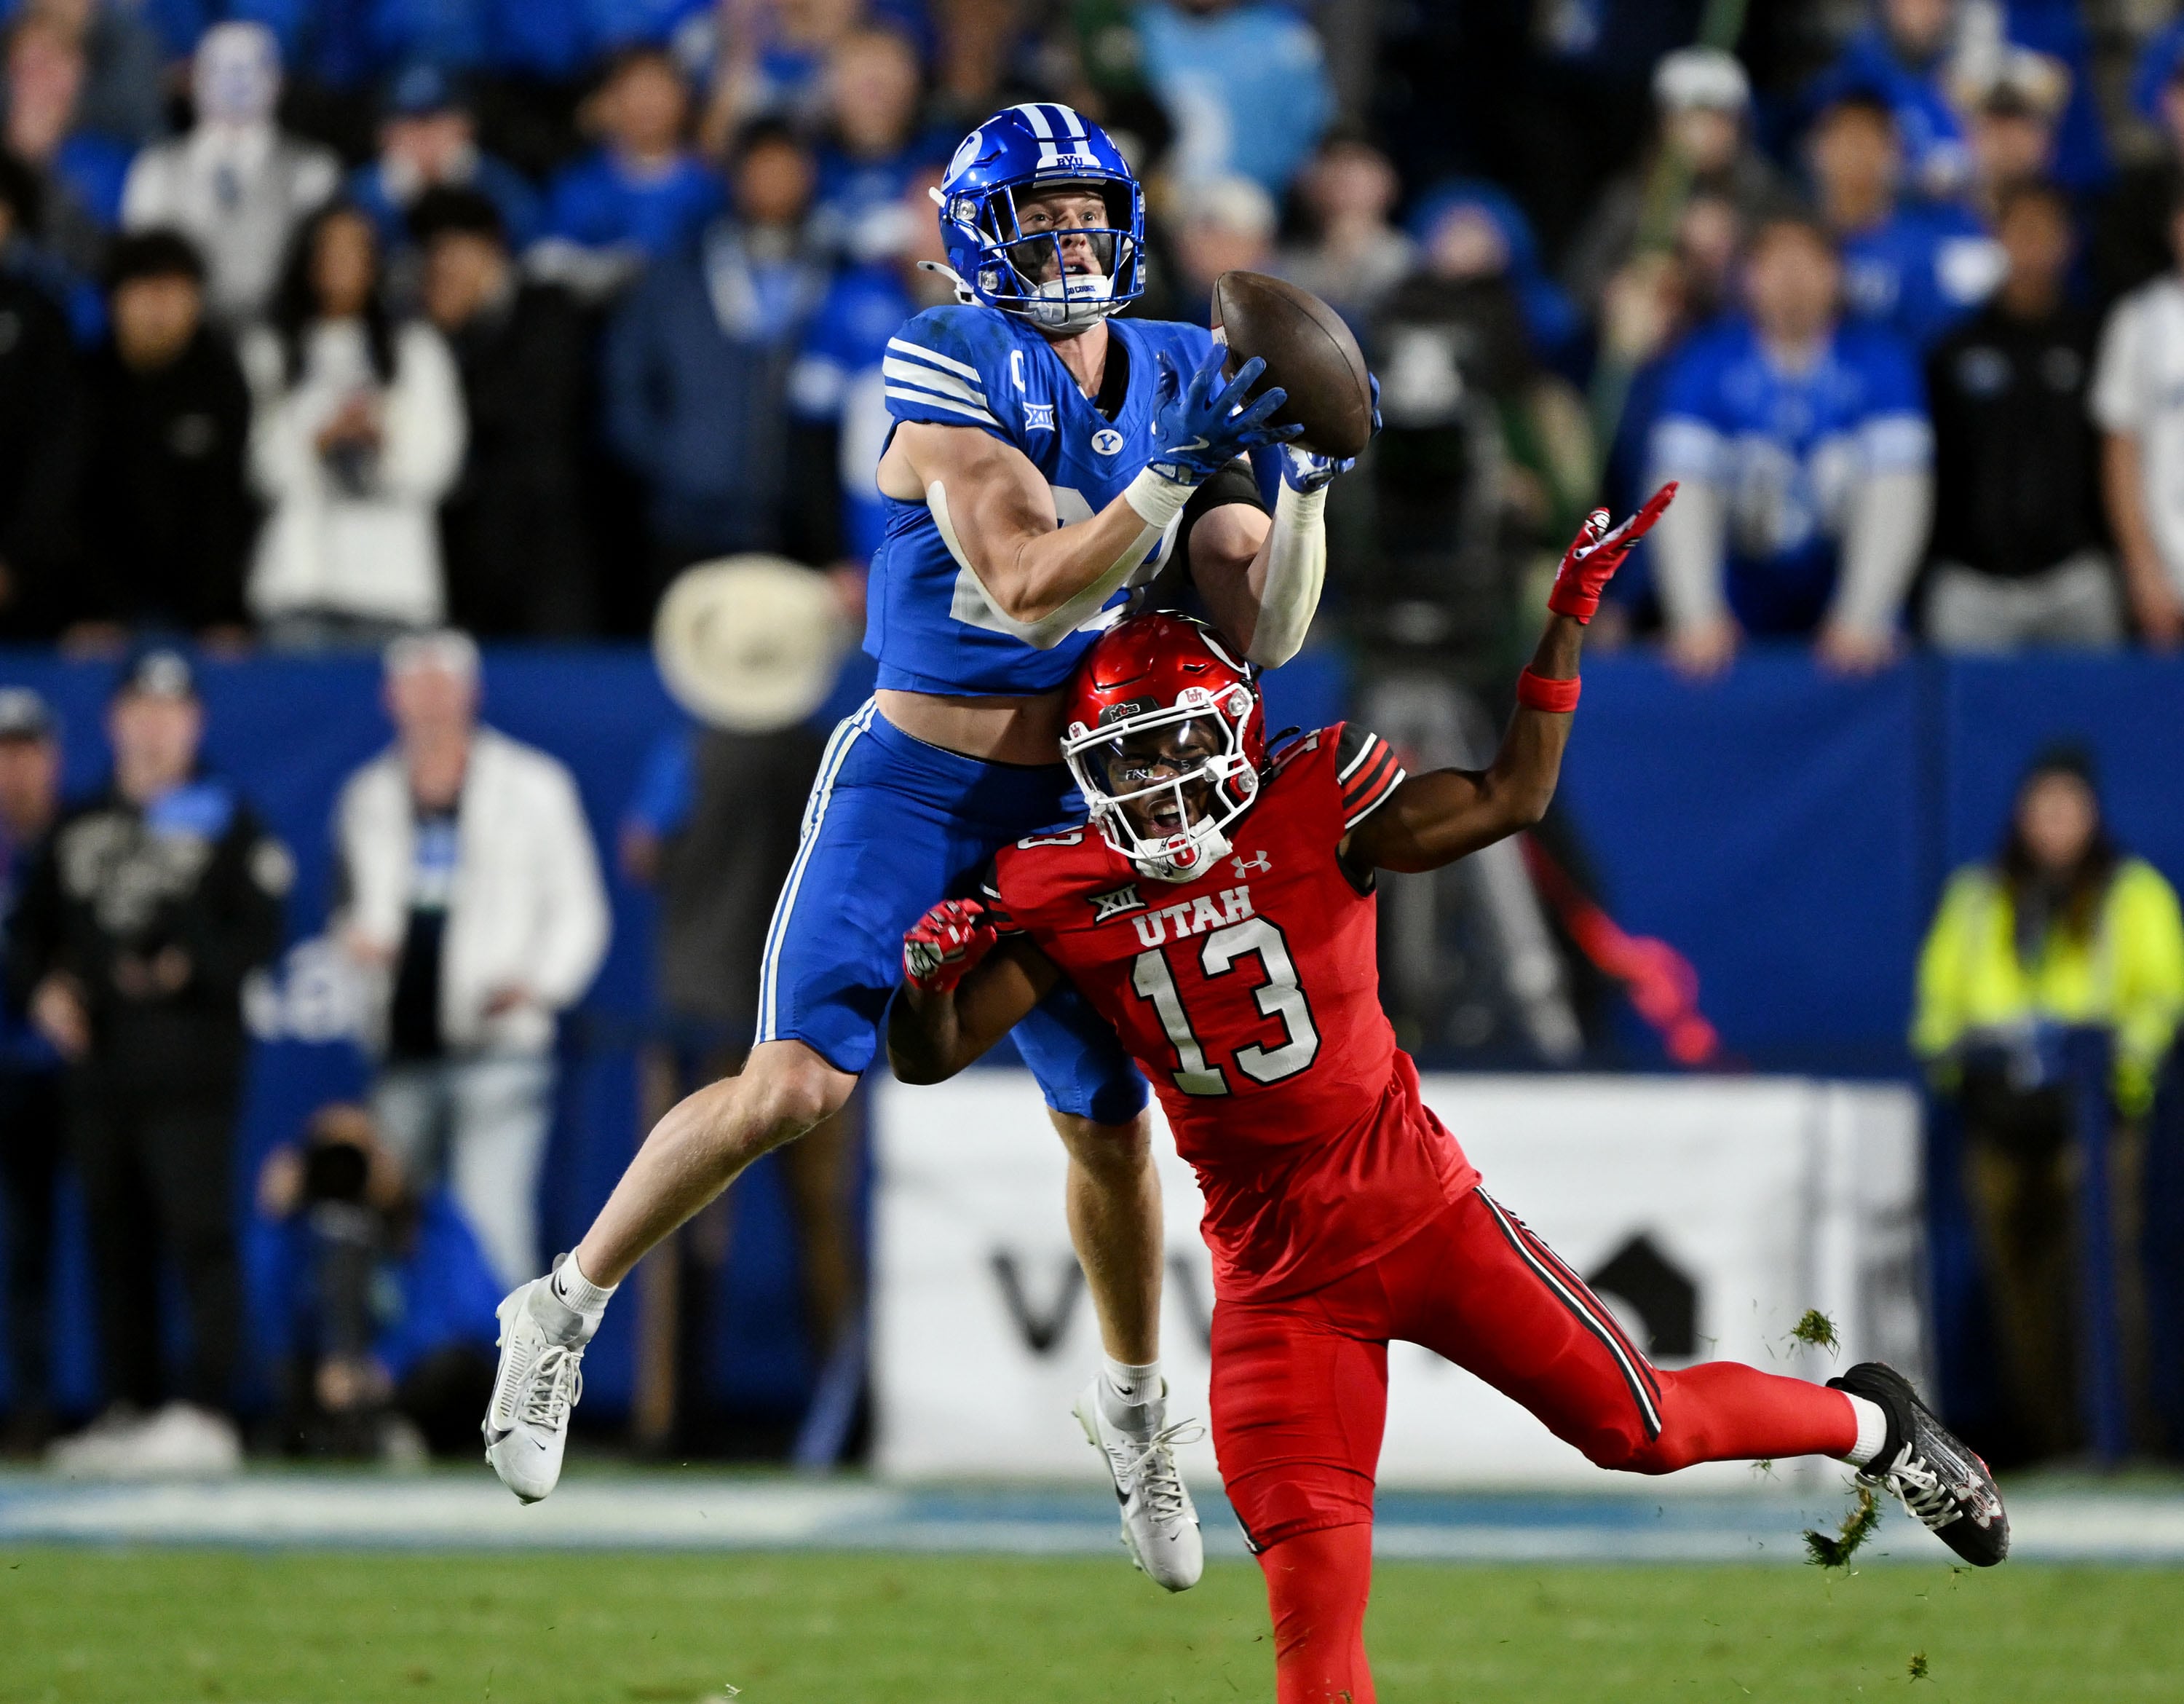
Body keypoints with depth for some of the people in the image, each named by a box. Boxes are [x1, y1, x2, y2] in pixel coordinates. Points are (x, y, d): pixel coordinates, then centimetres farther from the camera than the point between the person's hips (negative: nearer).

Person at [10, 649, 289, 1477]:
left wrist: (192, 967, -19)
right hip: (98, 1066, 5)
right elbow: (33, 925, 20)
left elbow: (259, 934, -3)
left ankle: (206, 1415, -15)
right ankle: (130, 1405, 14)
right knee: (114, 1243, 7)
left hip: (191, 1065, -5)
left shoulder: (225, 821, 4)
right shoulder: (80, 825, 17)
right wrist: (44, 988, 1)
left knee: (199, 1234, -12)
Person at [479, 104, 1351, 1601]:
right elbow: (1028, 587, -23)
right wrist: (1174, 476, -30)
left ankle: (1135, 1408, 31)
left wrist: (1307, 483, -13)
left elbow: (1264, 634, 1)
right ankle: (567, 1310, -1)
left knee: (1112, 1127, 8)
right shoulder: (954, 372, -13)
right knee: (800, 1084, -17)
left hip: (1069, 808, 5)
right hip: (915, 788, -5)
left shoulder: (1182, 385, 3)